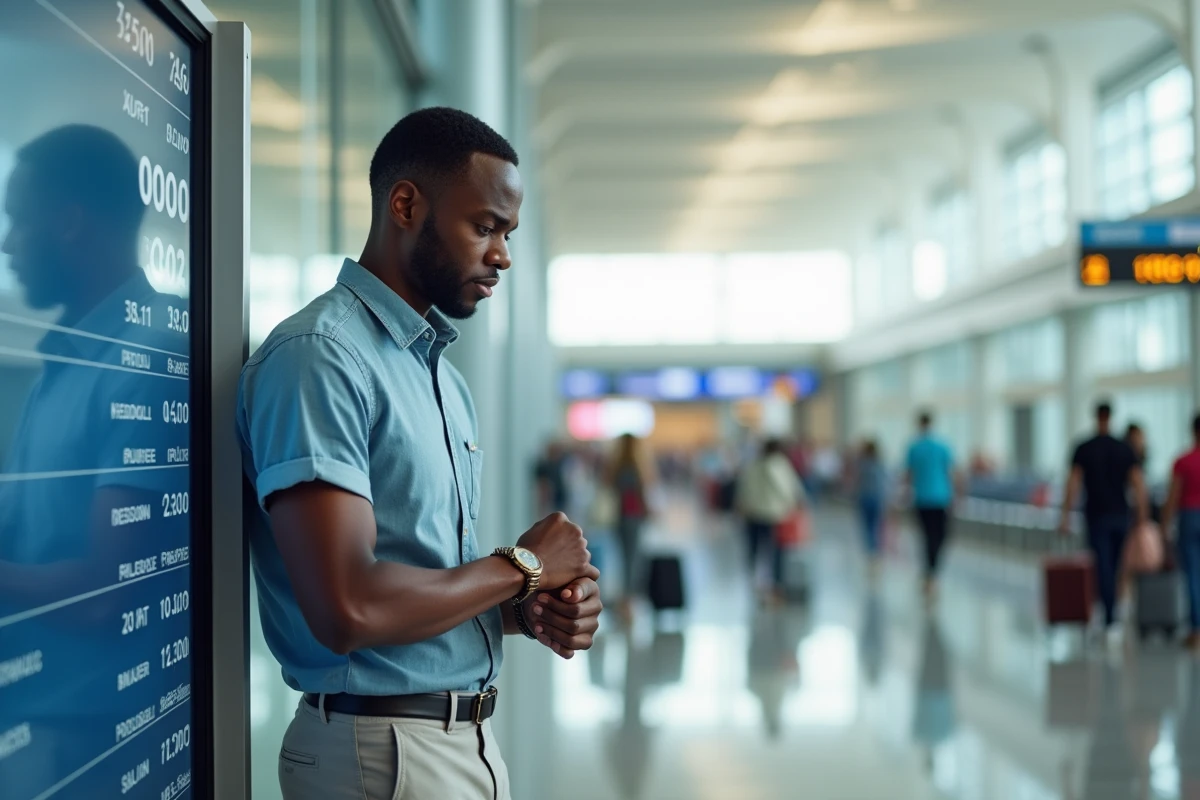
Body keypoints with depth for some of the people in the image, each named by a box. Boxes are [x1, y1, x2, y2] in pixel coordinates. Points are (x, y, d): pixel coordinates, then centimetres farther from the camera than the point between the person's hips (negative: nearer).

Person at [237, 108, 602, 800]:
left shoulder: (444, 375, 12)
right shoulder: (321, 355, -17)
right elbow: (349, 610, -26)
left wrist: (528, 610, -3)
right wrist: (523, 565, -13)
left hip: (470, 738, 8)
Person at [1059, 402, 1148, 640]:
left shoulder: (1084, 450, -4)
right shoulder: (1125, 450, 2)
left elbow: (1073, 484, -9)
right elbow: (1138, 485, -4)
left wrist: (1065, 517, -6)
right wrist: (1142, 518, -1)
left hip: (1096, 517, -3)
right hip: (1120, 516, 3)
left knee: (1103, 568, -5)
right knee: (1115, 566, 16)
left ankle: (1111, 619, -14)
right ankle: (1110, 612, 24)